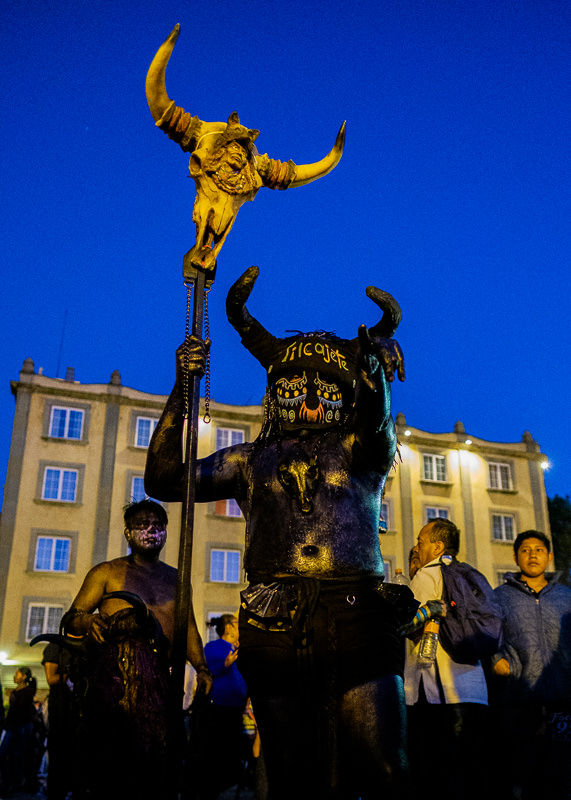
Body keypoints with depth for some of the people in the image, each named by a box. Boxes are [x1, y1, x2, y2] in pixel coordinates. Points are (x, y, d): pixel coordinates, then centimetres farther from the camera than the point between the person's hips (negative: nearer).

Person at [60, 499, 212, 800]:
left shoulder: (176, 579, 22)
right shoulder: (106, 572, 13)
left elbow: (188, 627, 19)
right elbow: (70, 620, 8)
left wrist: (201, 667, 4)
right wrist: (88, 620, -16)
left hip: (155, 676, 3)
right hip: (111, 671, -2)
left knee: (152, 758, -8)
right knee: (108, 755, -14)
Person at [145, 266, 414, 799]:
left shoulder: (364, 450, 17)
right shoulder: (252, 460, 19)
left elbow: (376, 420, -7)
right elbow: (164, 480, 10)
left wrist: (374, 359, -25)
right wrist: (183, 388, 1)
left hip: (358, 620, -1)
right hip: (276, 630, 1)